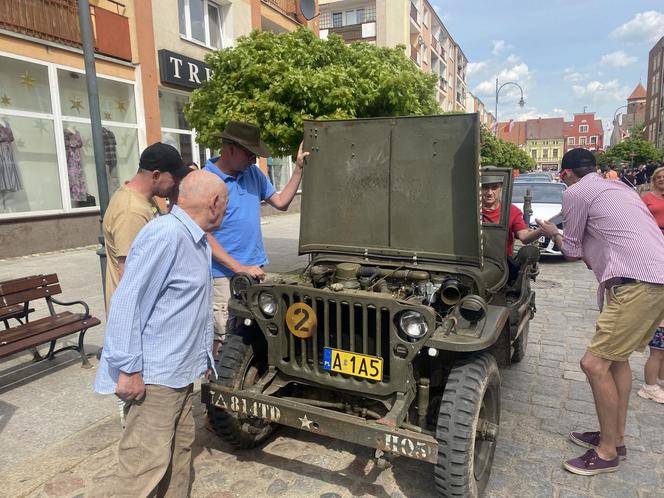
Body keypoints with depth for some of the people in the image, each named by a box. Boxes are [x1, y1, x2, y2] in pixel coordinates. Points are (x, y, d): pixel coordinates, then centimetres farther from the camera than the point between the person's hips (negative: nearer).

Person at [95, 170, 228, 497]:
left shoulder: (198, 242, 11)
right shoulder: (164, 236, -21)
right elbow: (127, 302, -23)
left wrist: (204, 356, 24)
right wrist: (128, 369, -21)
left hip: (182, 371, 10)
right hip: (153, 375, -9)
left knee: (180, 450, 19)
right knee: (148, 461, 1)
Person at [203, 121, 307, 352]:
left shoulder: (253, 173, 7)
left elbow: (281, 202, 14)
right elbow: (204, 236, -15)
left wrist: (299, 168, 5)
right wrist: (240, 268, -20)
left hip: (254, 269, 7)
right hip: (224, 275, -6)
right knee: (221, 340, -1)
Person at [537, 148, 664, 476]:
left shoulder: (575, 192, -1)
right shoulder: (617, 187, 25)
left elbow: (572, 251, 6)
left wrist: (552, 233, 24)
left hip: (638, 283, -10)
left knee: (594, 364, -3)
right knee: (615, 356, 20)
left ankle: (607, 452, 11)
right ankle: (616, 438, 31)